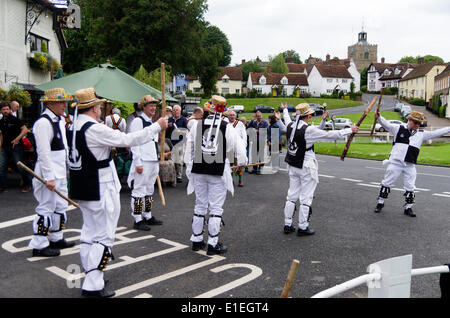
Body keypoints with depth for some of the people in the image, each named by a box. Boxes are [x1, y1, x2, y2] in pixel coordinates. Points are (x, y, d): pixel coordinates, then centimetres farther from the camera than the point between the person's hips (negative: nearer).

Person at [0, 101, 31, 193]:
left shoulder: (14, 119, -8)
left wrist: (17, 139, -22)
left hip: (16, 147, -6)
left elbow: (25, 129, -14)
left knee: (20, 167, -1)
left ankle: (27, 185, 14)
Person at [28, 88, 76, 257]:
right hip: (49, 172, -10)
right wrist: (49, 177, -24)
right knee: (46, 208, -4)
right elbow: (43, 153, -23)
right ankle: (39, 245, 6)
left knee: (60, 206, 18)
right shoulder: (43, 123, -18)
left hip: (60, 172, 10)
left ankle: (56, 238, 31)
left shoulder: (60, 120, 13)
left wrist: (67, 168, 21)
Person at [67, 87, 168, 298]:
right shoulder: (95, 129, -20)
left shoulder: (73, 128, 6)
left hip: (82, 191, 9)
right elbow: (128, 140, -19)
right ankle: (93, 285, 1)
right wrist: (157, 126, -9)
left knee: (90, 233, 19)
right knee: (103, 236, -1)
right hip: (100, 191, -9)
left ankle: (91, 274, 29)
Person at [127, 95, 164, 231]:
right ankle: (138, 220, 2)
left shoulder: (153, 123, 19)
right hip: (142, 162, -9)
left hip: (153, 161, 9)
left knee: (149, 190, 16)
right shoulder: (138, 121, -9)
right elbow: (134, 143, -14)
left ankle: (148, 216, 26)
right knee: (139, 190, -3)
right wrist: (138, 163, -19)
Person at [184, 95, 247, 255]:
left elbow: (189, 148, 7)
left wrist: (189, 167, 18)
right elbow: (239, 147, -3)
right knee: (216, 207, 3)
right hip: (218, 172, -3)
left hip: (198, 171, 3)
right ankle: (213, 244, 6)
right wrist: (242, 162, 18)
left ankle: (196, 240, 24)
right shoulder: (227, 128, -7)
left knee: (200, 205, 14)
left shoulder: (197, 125, 1)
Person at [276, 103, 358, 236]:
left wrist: (285, 111, 45)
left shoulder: (290, 126, -1)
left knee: (292, 195, 14)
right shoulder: (309, 130, -21)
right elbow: (330, 135, -16)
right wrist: (350, 130, -5)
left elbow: (284, 126, 25)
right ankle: (303, 227, 11)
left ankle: (287, 225, 20)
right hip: (306, 168, -7)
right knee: (306, 198, 3)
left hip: (292, 167, 7)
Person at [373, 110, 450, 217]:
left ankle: (408, 208, 19)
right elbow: (386, 124, -9)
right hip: (395, 162, -3)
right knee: (387, 183, 4)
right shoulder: (399, 129, -1)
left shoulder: (422, 134, 9)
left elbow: (436, 133, 10)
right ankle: (380, 203, 19)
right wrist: (378, 117, -26)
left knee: (410, 187, 5)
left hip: (410, 165, 3)